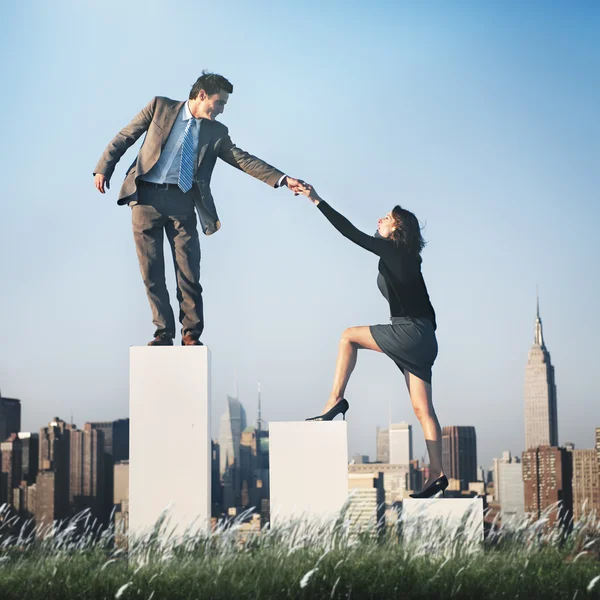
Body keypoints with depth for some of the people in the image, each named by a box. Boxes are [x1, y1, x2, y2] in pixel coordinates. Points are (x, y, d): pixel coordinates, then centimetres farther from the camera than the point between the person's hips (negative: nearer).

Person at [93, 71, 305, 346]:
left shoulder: (216, 132, 9)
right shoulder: (160, 107, 4)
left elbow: (243, 159, 1)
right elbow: (124, 137, 8)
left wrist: (282, 179, -10)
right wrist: (103, 168, 3)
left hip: (181, 201, 1)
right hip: (146, 196, -1)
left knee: (188, 270, -3)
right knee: (151, 271, 1)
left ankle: (191, 334, 6)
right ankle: (163, 332, 10)